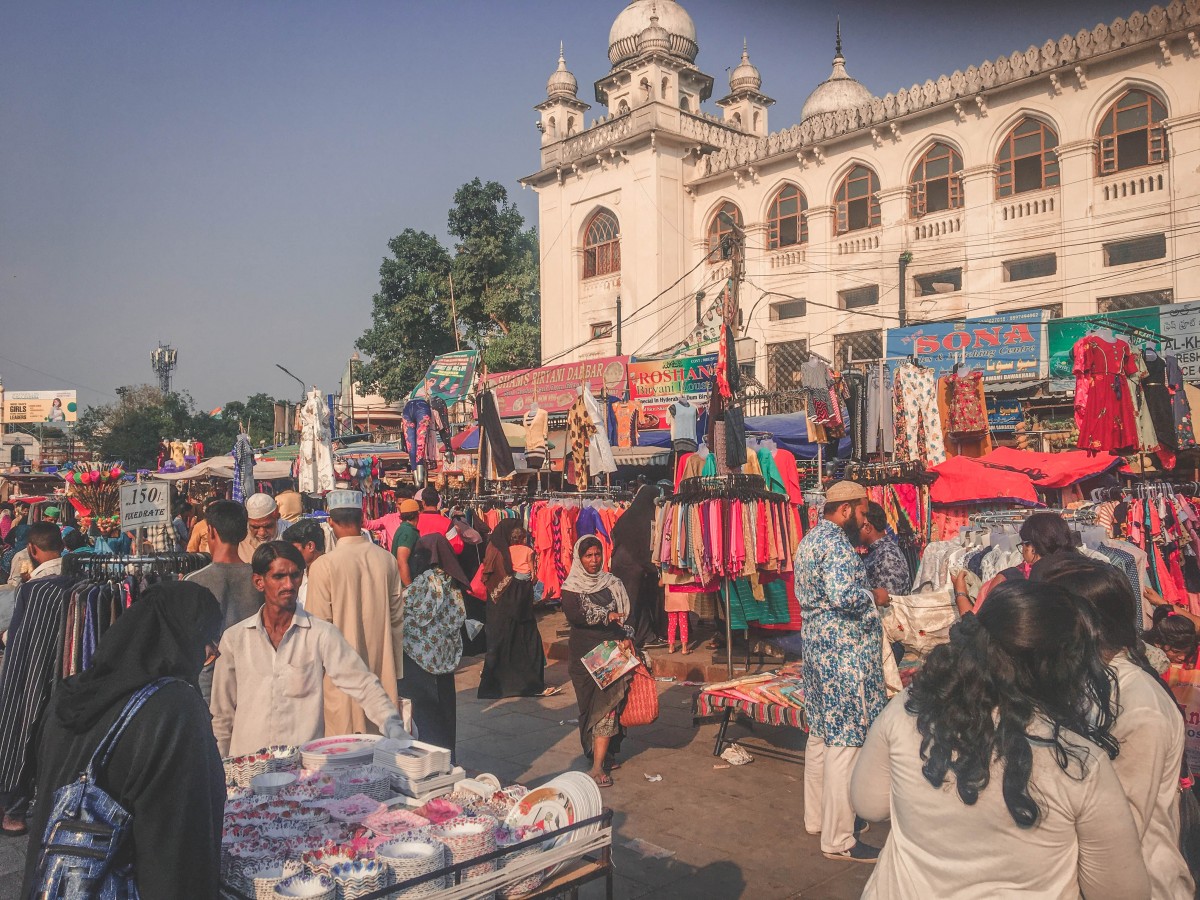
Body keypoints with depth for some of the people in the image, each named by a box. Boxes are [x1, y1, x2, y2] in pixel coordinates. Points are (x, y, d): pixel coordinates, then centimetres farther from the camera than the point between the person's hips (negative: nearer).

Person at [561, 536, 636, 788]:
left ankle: (598, 766, -6)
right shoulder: (571, 587, 1)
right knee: (590, 706, 1)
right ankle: (604, 755, 15)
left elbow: (625, 615, 10)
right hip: (584, 654, -1)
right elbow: (573, 615, -16)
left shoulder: (613, 583, 11)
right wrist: (606, 617, -12)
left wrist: (627, 637, -7)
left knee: (608, 705, -7)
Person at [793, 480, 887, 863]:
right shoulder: (837, 544, -18)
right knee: (845, 742, -4)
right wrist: (874, 595, -11)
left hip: (818, 646, 11)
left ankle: (816, 817, 29)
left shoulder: (811, 539, 14)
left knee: (821, 733, 18)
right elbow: (842, 596, -29)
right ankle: (838, 838, 3)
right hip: (844, 655, -11)